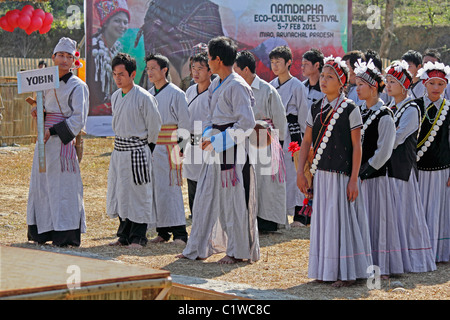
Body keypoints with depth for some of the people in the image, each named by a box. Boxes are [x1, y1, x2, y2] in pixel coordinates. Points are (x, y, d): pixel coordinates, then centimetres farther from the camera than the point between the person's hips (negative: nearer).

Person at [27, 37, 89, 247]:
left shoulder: (77, 86, -6)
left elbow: (78, 120, -11)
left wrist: (53, 131, -17)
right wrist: (37, 111, 1)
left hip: (64, 141, -7)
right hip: (46, 140, 7)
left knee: (62, 186, -7)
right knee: (41, 184, 7)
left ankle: (66, 235, -2)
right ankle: (43, 232, 15)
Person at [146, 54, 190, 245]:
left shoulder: (176, 94, -6)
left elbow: (185, 124, -6)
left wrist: (181, 149, -10)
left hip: (169, 149, -7)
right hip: (150, 148, 7)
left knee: (170, 189, -9)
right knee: (155, 190, 6)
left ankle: (179, 234, -7)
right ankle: (162, 232, 14)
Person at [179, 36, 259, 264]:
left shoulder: (237, 86, -16)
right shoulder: (216, 84, 12)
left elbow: (247, 122, -19)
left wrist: (218, 140, -17)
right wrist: (207, 135, 3)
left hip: (232, 150, -9)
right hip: (216, 149, 9)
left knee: (233, 201, -1)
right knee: (205, 198, 11)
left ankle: (238, 251, 11)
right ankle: (198, 249, 19)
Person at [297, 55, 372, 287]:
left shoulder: (350, 110, -6)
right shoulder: (316, 109, 9)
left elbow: (357, 146, -8)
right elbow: (306, 142, 12)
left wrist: (353, 180, -13)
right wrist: (300, 172, 4)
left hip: (342, 176, -5)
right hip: (320, 175, 5)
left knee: (341, 221, -4)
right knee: (322, 221, 8)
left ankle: (345, 272, 4)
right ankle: (325, 270, 17)